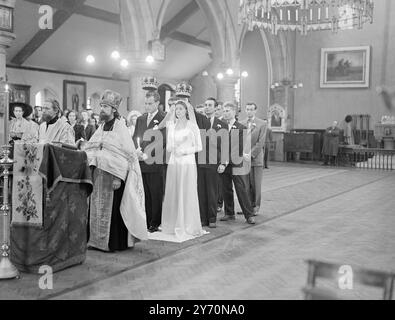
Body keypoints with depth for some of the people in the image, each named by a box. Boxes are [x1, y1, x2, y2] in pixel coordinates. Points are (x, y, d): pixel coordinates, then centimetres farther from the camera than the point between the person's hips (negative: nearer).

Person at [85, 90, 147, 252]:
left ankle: (114, 243, 8)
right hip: (98, 174, 7)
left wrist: (118, 177, -20)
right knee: (97, 207, 9)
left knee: (112, 208, -2)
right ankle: (98, 240, 20)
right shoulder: (101, 128, 12)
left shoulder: (120, 128, -8)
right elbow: (89, 149, 20)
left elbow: (129, 155, -14)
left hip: (113, 175, -7)